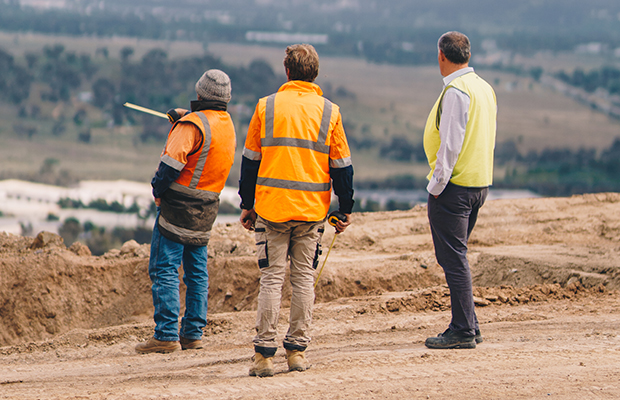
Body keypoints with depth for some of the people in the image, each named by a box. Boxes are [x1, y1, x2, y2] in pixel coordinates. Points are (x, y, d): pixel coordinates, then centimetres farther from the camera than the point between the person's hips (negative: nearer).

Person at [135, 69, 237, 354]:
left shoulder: (193, 124, -16)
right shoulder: (228, 126, 11)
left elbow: (174, 159, -22)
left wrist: (158, 190, -9)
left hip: (179, 204, -8)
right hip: (206, 209, 8)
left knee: (164, 269, -7)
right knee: (196, 271, 13)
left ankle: (166, 335, -11)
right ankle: (193, 334, 15)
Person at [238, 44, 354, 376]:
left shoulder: (266, 107, 0)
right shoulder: (329, 112, 1)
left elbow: (250, 160, 4)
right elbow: (341, 165, 3)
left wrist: (247, 205, 12)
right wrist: (345, 209, 12)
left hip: (272, 206, -1)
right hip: (312, 209, 1)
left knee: (271, 277, 2)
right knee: (304, 277, 9)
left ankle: (264, 352, -3)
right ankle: (297, 350, 9)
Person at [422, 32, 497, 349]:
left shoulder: (455, 91, -16)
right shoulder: (485, 88, 13)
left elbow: (450, 144, -19)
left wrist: (436, 186, -14)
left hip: (453, 186, -9)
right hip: (480, 181, 9)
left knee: (453, 259, -6)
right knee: (455, 257, 16)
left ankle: (463, 331, -5)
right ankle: (468, 326, 18)